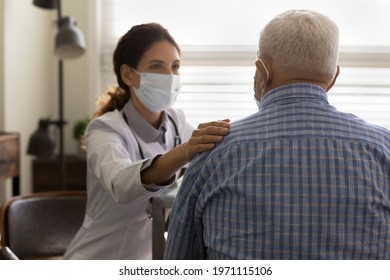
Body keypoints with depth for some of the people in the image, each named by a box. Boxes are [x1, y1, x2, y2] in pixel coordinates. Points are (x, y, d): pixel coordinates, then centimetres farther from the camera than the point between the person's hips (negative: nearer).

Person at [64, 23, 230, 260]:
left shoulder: (176, 121, -4)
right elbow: (121, 184, -42)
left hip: (146, 261, 6)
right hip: (100, 259, -6)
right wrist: (184, 154, -59)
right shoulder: (106, 129, -22)